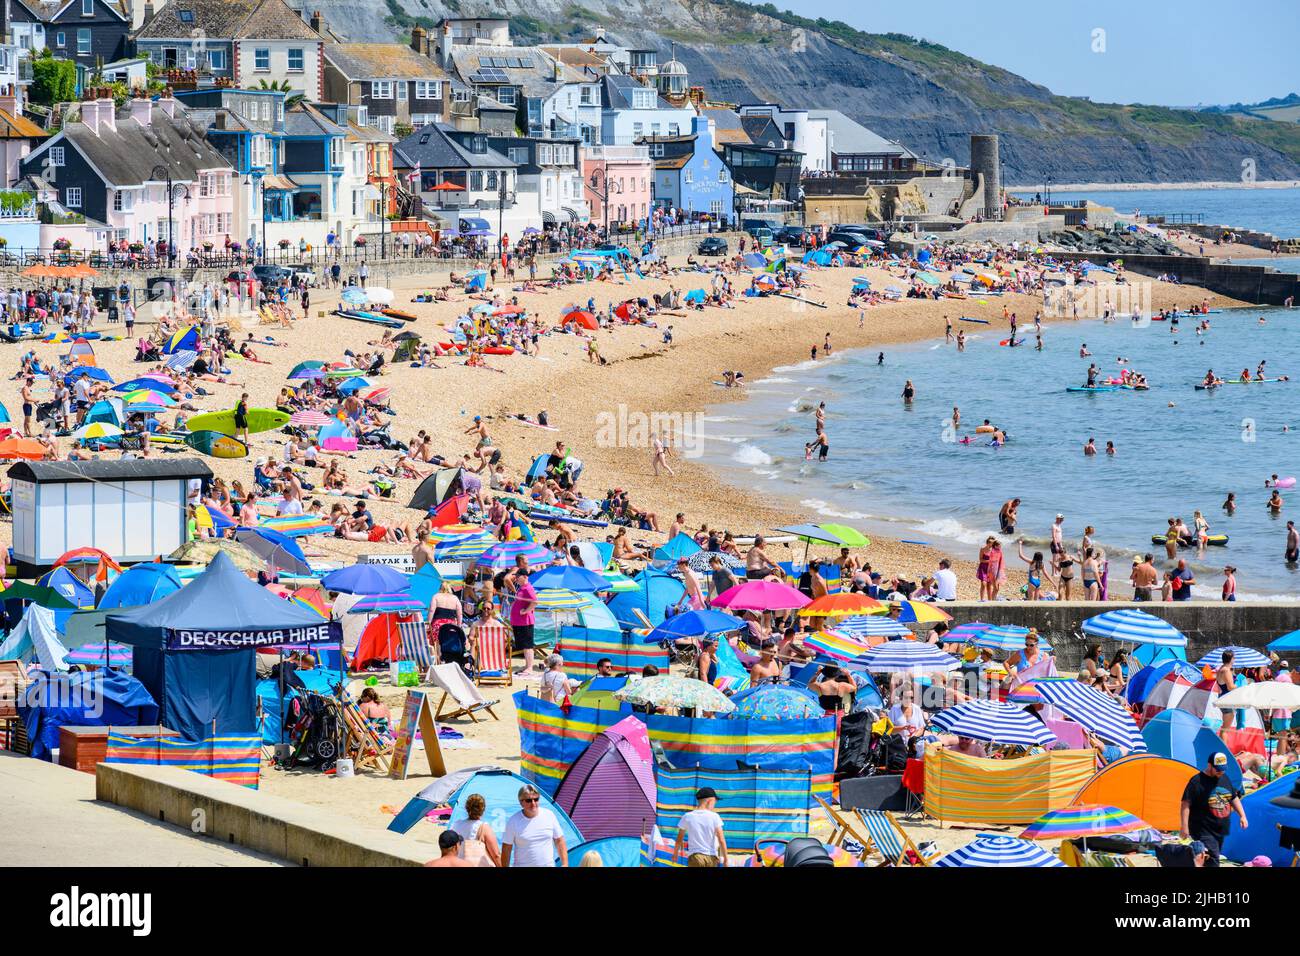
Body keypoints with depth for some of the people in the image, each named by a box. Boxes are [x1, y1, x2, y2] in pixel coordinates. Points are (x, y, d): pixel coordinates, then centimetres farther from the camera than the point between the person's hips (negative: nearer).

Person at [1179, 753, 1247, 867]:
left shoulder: (1224, 779, 11)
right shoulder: (1197, 781, -14)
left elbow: (1234, 798, 24)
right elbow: (1186, 804, -17)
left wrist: (1242, 816, 18)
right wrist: (1184, 826, -23)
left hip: (1220, 831, 8)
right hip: (1204, 831, -8)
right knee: (1212, 861, -17)